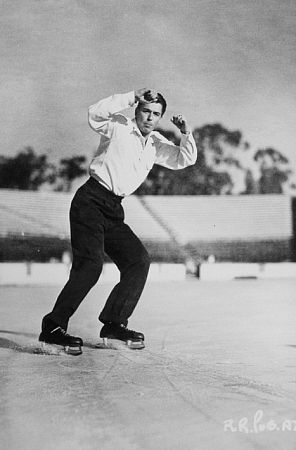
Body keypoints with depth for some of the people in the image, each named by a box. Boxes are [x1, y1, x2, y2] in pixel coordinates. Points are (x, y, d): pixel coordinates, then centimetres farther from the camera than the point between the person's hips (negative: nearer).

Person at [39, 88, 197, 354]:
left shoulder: (156, 144, 17)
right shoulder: (119, 126, -2)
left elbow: (184, 160, 17)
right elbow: (95, 114, -21)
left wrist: (186, 134, -1)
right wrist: (132, 97, -19)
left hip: (114, 210, 8)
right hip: (90, 201, -8)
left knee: (139, 260, 0)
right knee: (90, 264, -20)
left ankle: (114, 323, 9)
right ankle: (53, 328, -16)